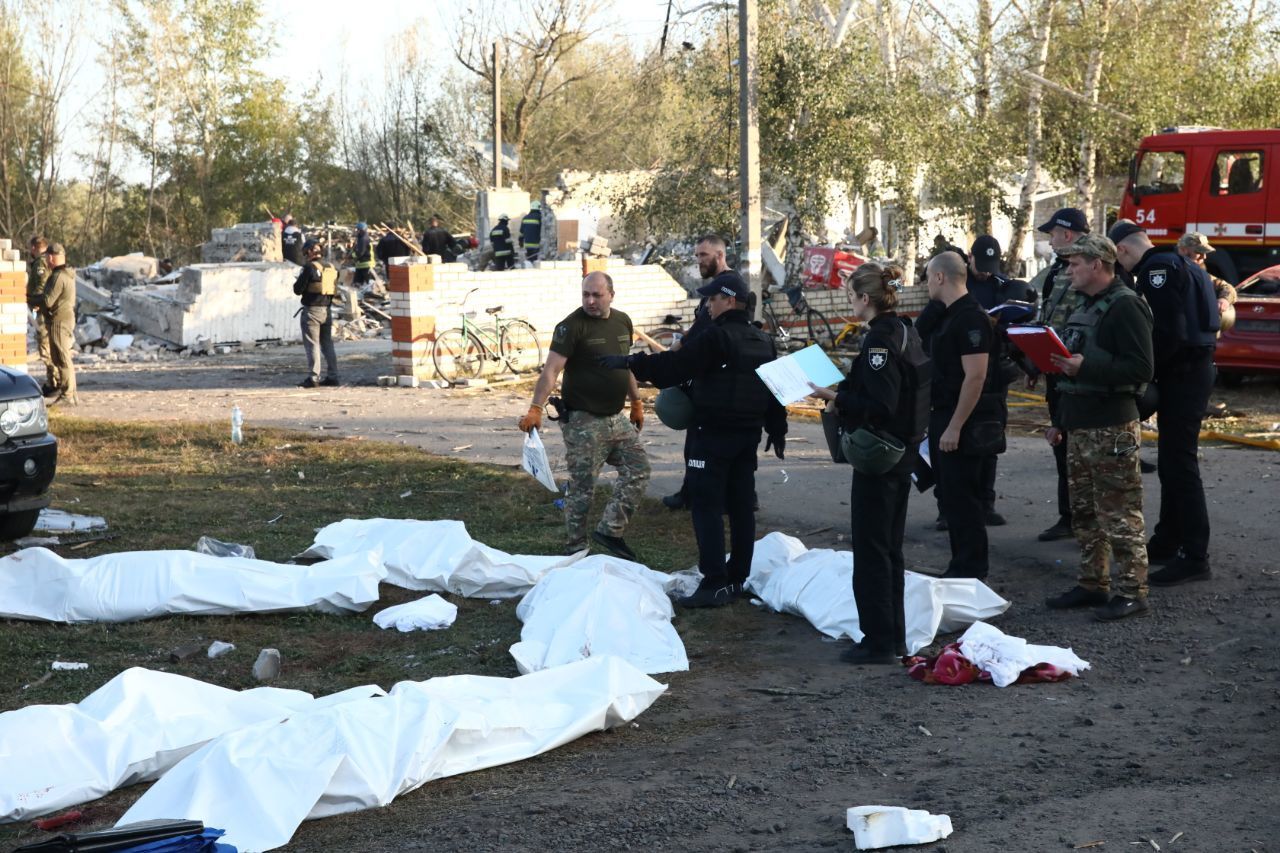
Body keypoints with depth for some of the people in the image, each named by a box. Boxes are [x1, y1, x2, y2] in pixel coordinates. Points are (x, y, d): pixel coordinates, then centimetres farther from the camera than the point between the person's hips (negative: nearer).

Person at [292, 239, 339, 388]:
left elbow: (298, 289, -11)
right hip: (327, 309, 7)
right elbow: (334, 290, 15)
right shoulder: (330, 267, 9)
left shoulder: (309, 267, -13)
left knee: (312, 345, -3)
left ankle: (313, 377, -5)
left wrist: (297, 283, 8)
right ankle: (332, 376, 13)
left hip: (312, 310, -7)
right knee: (327, 344, 13)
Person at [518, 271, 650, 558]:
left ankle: (609, 531, 8)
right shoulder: (572, 326, -13)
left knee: (638, 470, 2)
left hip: (616, 417, 7)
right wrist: (536, 409, -30)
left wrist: (636, 402, 22)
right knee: (582, 487, -2)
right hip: (583, 420, -7)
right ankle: (575, 548, 10)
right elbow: (551, 370, -20)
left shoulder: (622, 322, 8)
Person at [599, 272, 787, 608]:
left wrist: (629, 362, -10)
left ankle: (715, 583, -9)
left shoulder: (716, 337, -16)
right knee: (741, 506, 12)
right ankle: (737, 578, 19)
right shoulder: (764, 341, 11)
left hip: (713, 435, -8)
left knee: (706, 507, -5)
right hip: (748, 435, 8)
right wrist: (777, 430, 28)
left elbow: (674, 365, -19)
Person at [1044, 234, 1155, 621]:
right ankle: (1091, 585, 23)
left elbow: (1141, 369, -21)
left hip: (1112, 430, -10)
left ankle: (1132, 593, 0)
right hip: (1080, 428, 10)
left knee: (1120, 516, -5)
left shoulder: (1125, 306, -13)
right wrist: (1059, 420, 23)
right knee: (1084, 513, 14)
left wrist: (1085, 367, -27)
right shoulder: (1084, 307, 17)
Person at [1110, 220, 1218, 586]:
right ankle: (1168, 541, 29)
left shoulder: (1158, 268, -14)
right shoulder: (1172, 265, 18)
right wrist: (1153, 369, 11)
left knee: (1180, 464, -8)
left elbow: (1169, 332, -23)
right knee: (1171, 462, 18)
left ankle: (1194, 556, -6)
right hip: (1190, 371, 11)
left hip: (1183, 375, -11)